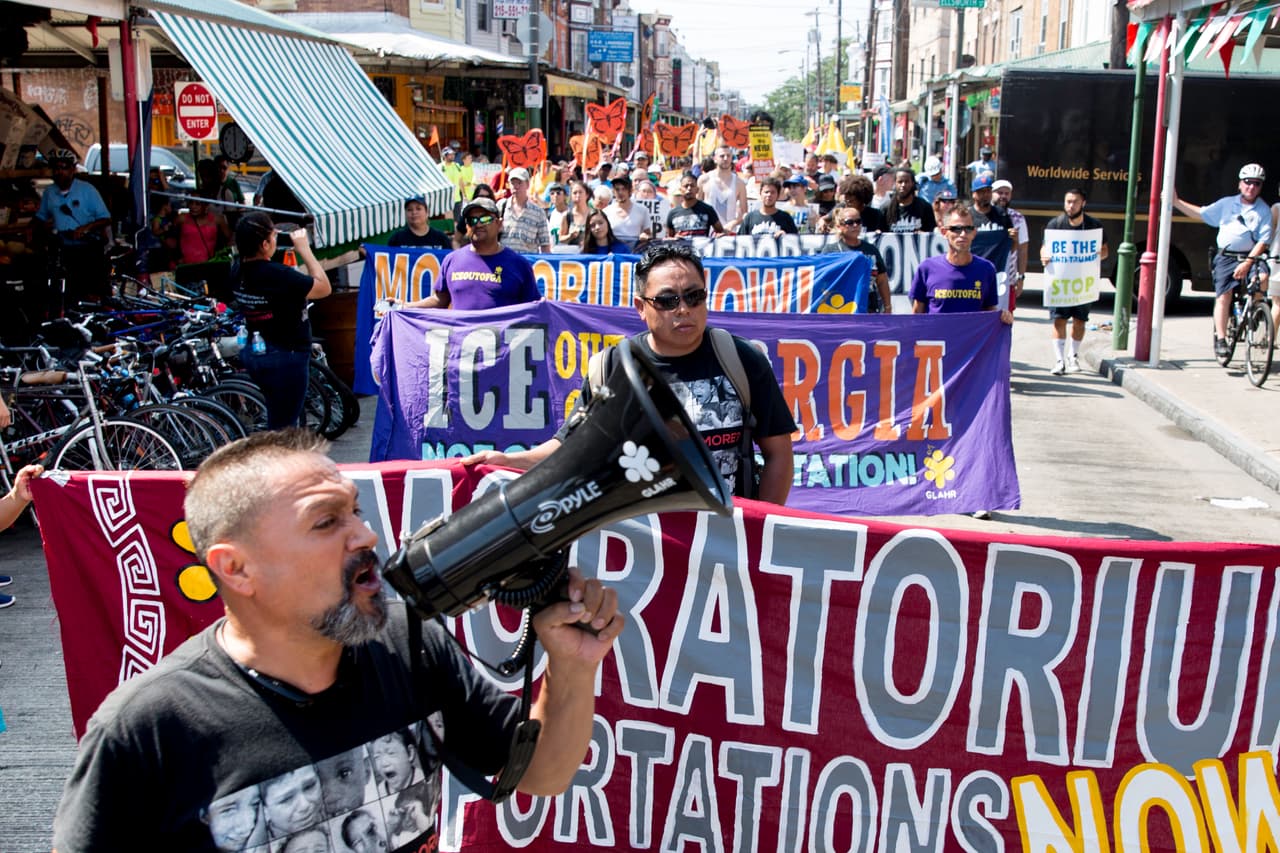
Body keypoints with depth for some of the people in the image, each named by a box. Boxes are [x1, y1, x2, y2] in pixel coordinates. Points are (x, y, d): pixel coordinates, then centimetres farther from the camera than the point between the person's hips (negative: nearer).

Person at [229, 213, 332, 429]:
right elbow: (324, 288, -15)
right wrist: (304, 249, -9)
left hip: (253, 352, 8)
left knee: (277, 421, 25)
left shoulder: (239, 273, -1)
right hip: (285, 356, -8)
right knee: (283, 428, 1)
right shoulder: (277, 275, -26)